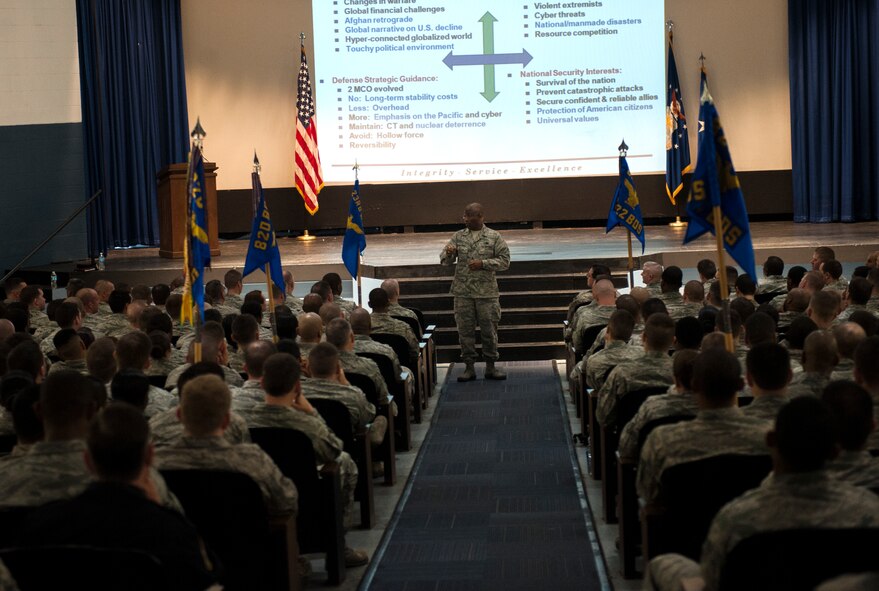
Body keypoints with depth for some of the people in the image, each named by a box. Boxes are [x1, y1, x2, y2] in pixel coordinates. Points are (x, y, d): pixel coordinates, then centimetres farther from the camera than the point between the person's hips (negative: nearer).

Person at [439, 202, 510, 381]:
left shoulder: (494, 237, 0)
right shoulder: (458, 236, 7)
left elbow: (504, 261, -2)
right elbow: (444, 260, 7)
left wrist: (483, 263, -14)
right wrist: (449, 253, -17)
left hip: (486, 292, -2)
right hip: (463, 292, 2)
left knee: (489, 330, 3)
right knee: (465, 330, 4)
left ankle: (490, 367, 14)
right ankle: (469, 367, 12)